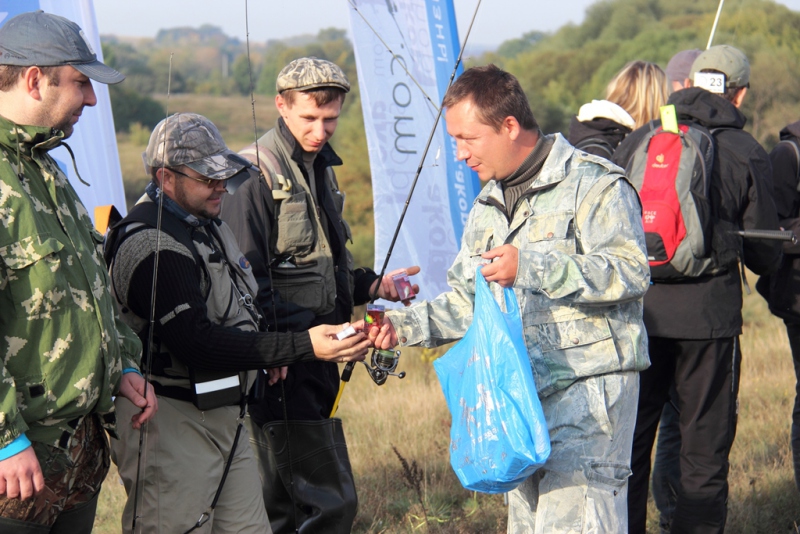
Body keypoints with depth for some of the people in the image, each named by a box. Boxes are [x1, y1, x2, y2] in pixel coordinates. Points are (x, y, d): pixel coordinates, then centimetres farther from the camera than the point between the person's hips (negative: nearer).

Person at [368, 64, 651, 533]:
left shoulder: (592, 183, -8)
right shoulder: (488, 206, 19)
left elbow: (631, 270, -20)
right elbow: (468, 300, 22)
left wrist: (530, 267, -24)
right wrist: (406, 325, 5)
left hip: (588, 387, -8)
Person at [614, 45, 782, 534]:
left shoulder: (637, 141, 6)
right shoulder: (747, 154, -1)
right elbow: (766, 255, -1)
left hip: (639, 314, 3)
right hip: (708, 316, -3)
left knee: (629, 443, 12)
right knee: (705, 450, 5)